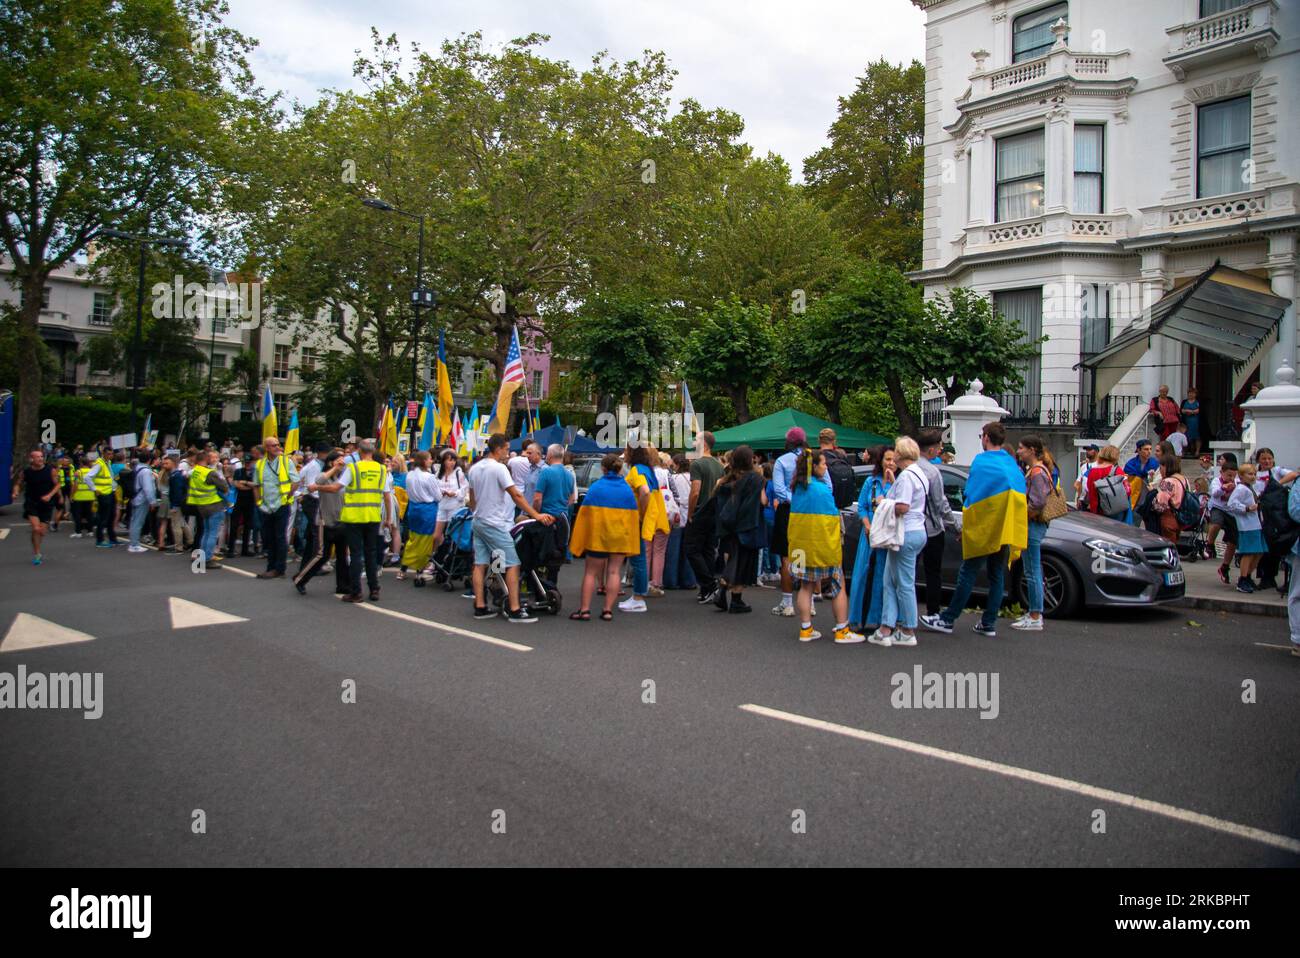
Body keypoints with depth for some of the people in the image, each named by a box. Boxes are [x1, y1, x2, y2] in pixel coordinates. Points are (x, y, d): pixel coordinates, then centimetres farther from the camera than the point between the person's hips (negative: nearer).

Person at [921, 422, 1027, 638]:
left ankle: (948, 619, 3)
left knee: (968, 573, -1)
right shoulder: (1013, 465, 9)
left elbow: (971, 493, -10)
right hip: (1007, 530, 5)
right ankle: (989, 623, 13)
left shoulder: (981, 461, -9)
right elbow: (1020, 497, 11)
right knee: (997, 575, 10)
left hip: (983, 530, -5)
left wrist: (966, 524, -2)